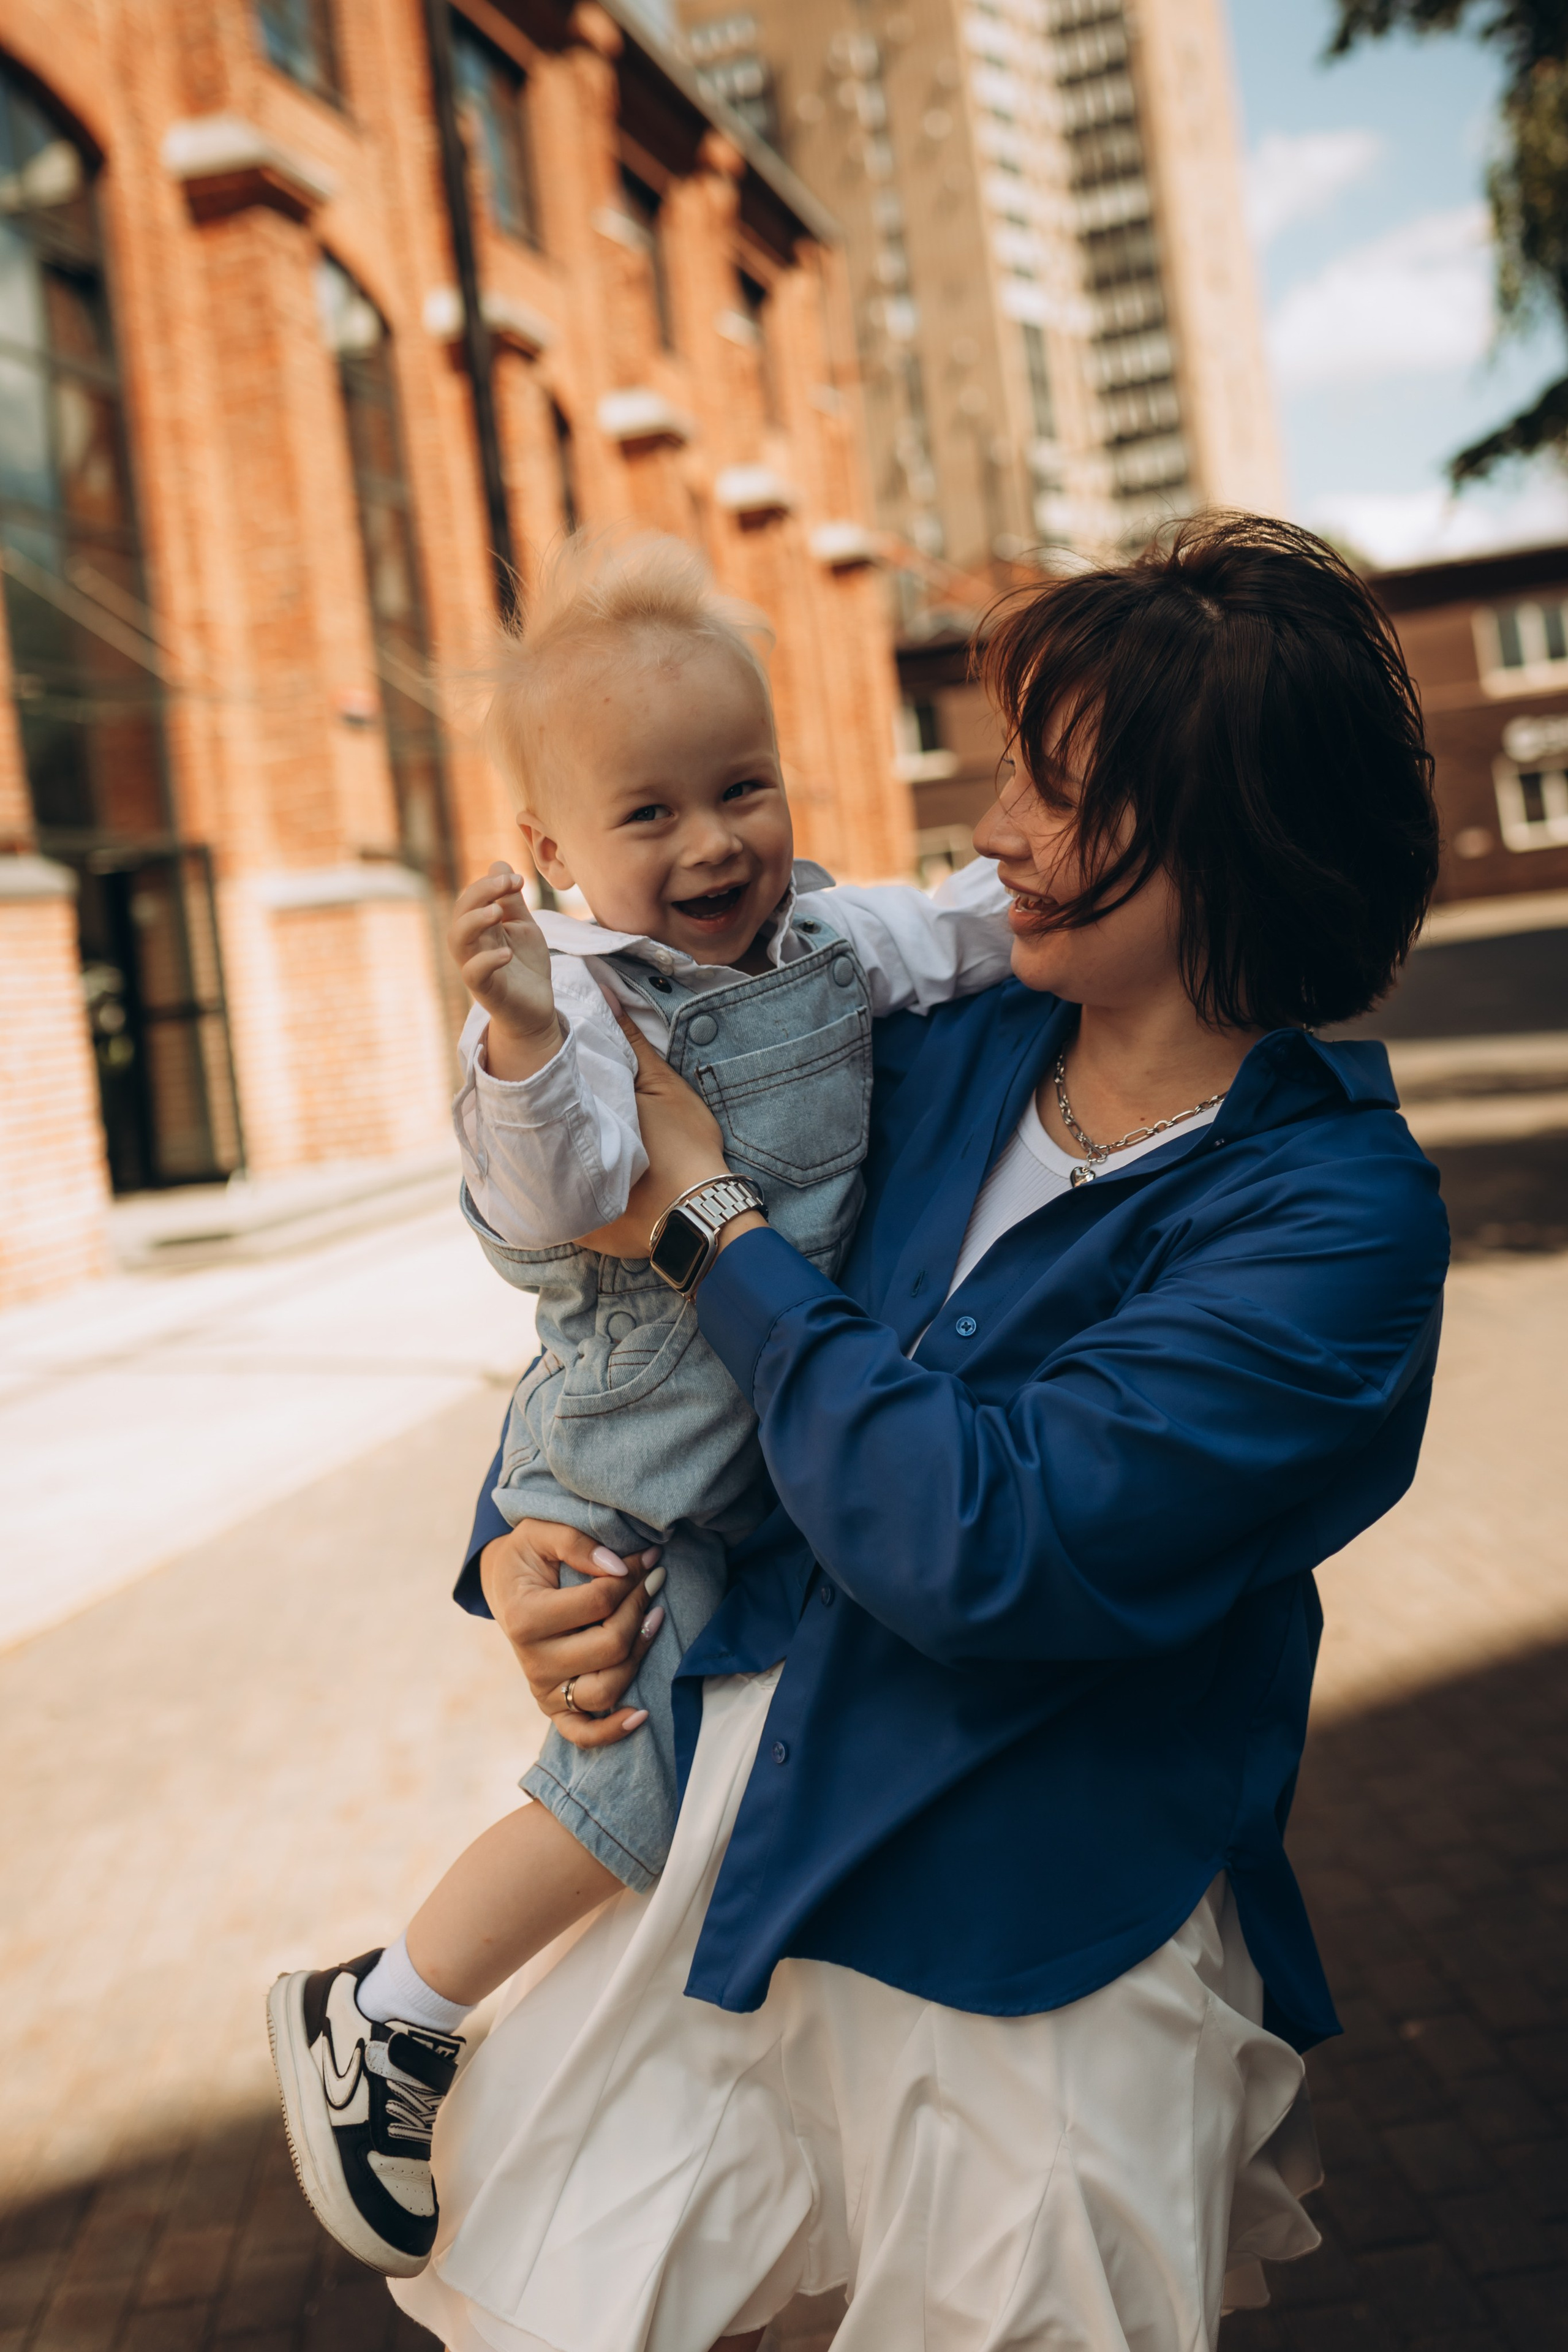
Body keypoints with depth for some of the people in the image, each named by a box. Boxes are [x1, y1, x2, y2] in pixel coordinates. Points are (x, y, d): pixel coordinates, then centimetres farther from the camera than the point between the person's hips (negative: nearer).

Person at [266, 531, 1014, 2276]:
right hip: (642, 1485, -8)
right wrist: (523, 1038, -52)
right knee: (637, 1794, -6)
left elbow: (964, 937, 17)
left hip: (789, 1453, 8)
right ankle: (372, 2021, 15)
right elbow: (553, 1208, -37)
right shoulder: (578, 994, -23)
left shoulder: (836, 934, -1)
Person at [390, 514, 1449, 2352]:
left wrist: (713, 1223, -18)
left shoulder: (1331, 1216, -18)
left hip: (1029, 1956, -4)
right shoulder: (957, 1045, 0)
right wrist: (517, 1533, -3)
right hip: (733, 1806, 5)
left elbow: (981, 1546, -27)